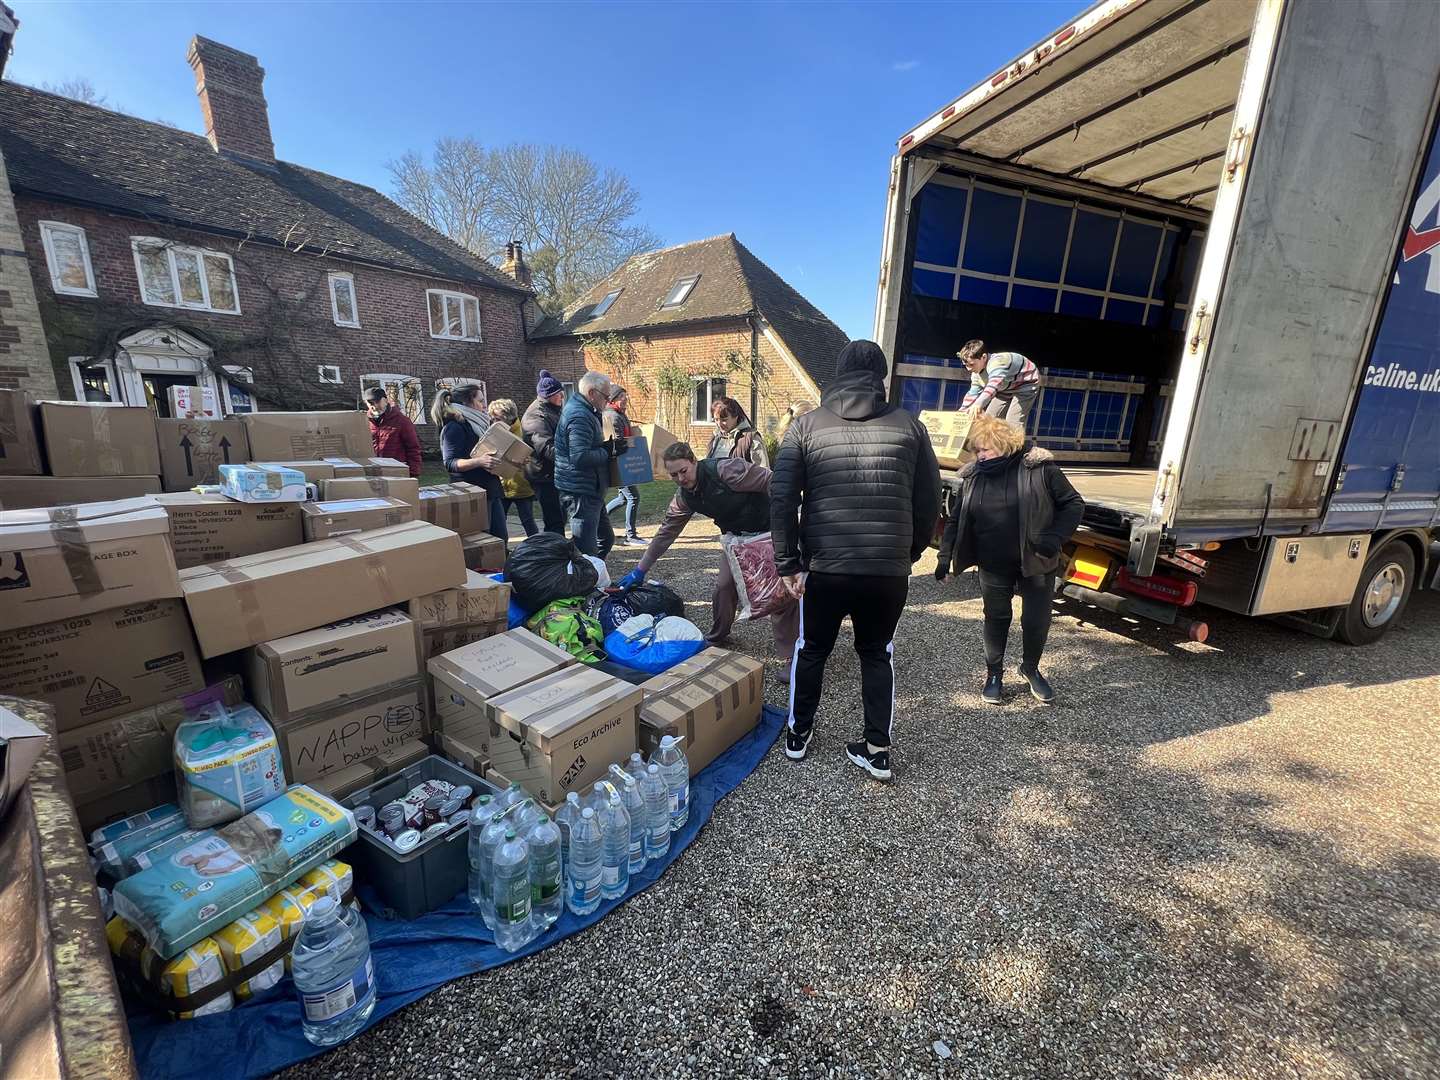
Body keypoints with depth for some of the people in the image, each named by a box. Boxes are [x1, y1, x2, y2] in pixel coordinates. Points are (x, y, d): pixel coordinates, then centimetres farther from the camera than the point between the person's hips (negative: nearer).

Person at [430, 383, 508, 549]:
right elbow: (450, 463, -19)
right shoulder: (454, 427, -10)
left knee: (501, 537, 10)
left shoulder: (474, 424, 16)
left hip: (490, 490, 9)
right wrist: (479, 461, -31)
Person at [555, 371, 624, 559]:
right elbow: (580, 457, -29)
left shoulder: (585, 411, 15)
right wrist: (610, 450, -18)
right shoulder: (579, 417, -20)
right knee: (585, 549, -7)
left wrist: (609, 446, 7)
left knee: (606, 538, 20)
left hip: (591, 491, 11)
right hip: (581, 492, -11)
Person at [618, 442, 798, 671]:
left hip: (769, 529, -6)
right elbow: (666, 532, 1)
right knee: (724, 585, 2)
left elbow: (772, 482, -26)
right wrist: (640, 570, 2)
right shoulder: (684, 497, -6)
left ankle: (790, 655, 1)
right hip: (738, 536, 6)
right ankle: (717, 636, 28)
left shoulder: (725, 470, -29)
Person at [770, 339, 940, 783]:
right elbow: (929, 501, 6)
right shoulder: (909, 425, 4)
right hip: (889, 570, 1)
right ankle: (877, 750, 25)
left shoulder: (806, 425, 1)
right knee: (878, 654, 20)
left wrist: (788, 562, 0)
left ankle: (798, 734, 35)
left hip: (824, 566, 0)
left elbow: (782, 499, -5)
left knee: (811, 650, 20)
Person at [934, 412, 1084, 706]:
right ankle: (994, 674, 29)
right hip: (993, 566, 2)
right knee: (996, 619, 11)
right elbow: (957, 520, 5)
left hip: (1036, 562, -1)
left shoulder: (1039, 467, -11)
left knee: (1037, 621, 7)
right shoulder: (974, 475, -1)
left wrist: (1055, 537, -19)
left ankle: (1030, 668, 35)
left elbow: (1074, 504, -5)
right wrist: (945, 555, -2)